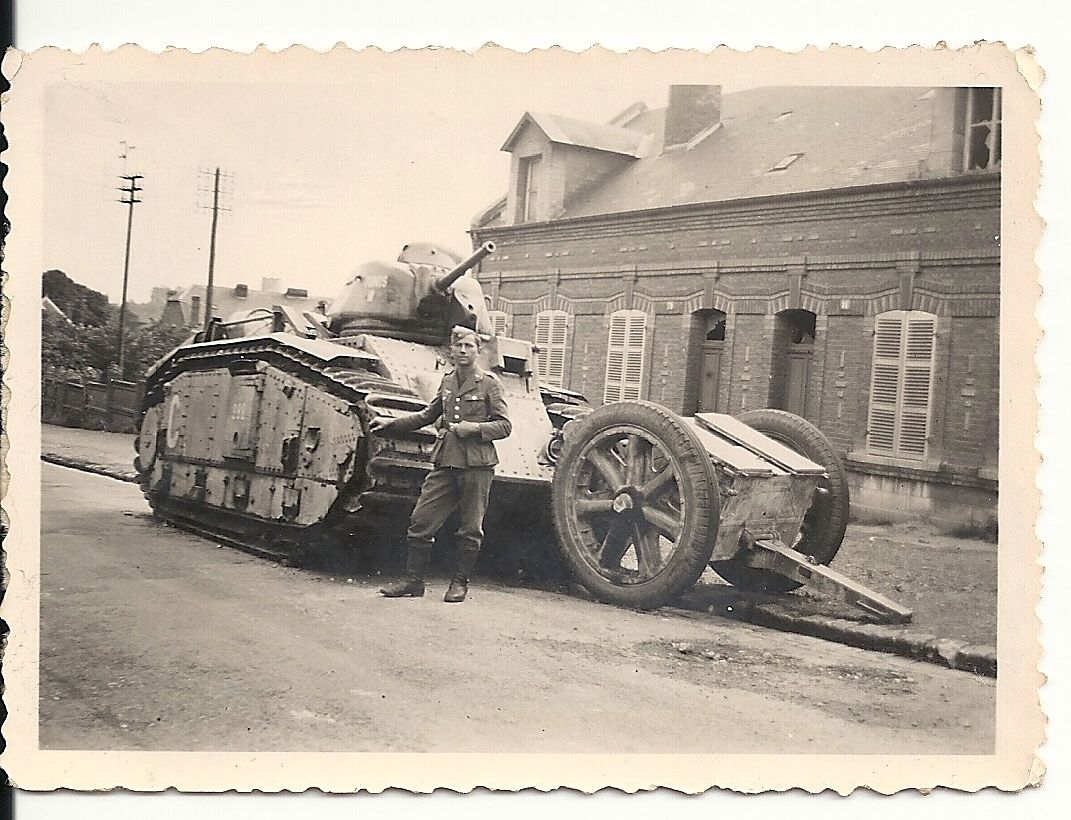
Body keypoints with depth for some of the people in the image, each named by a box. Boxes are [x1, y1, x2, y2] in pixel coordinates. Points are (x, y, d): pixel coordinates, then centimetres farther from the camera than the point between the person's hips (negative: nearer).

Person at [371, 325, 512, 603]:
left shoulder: (489, 383, -1)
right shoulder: (447, 382, 13)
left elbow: (505, 426, -3)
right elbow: (428, 415, 26)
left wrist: (475, 428, -16)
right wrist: (391, 423, 21)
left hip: (476, 465, -5)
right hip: (445, 464, 5)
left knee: (470, 529, 3)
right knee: (421, 520, 1)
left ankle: (460, 583, 17)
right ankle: (413, 581, 11)